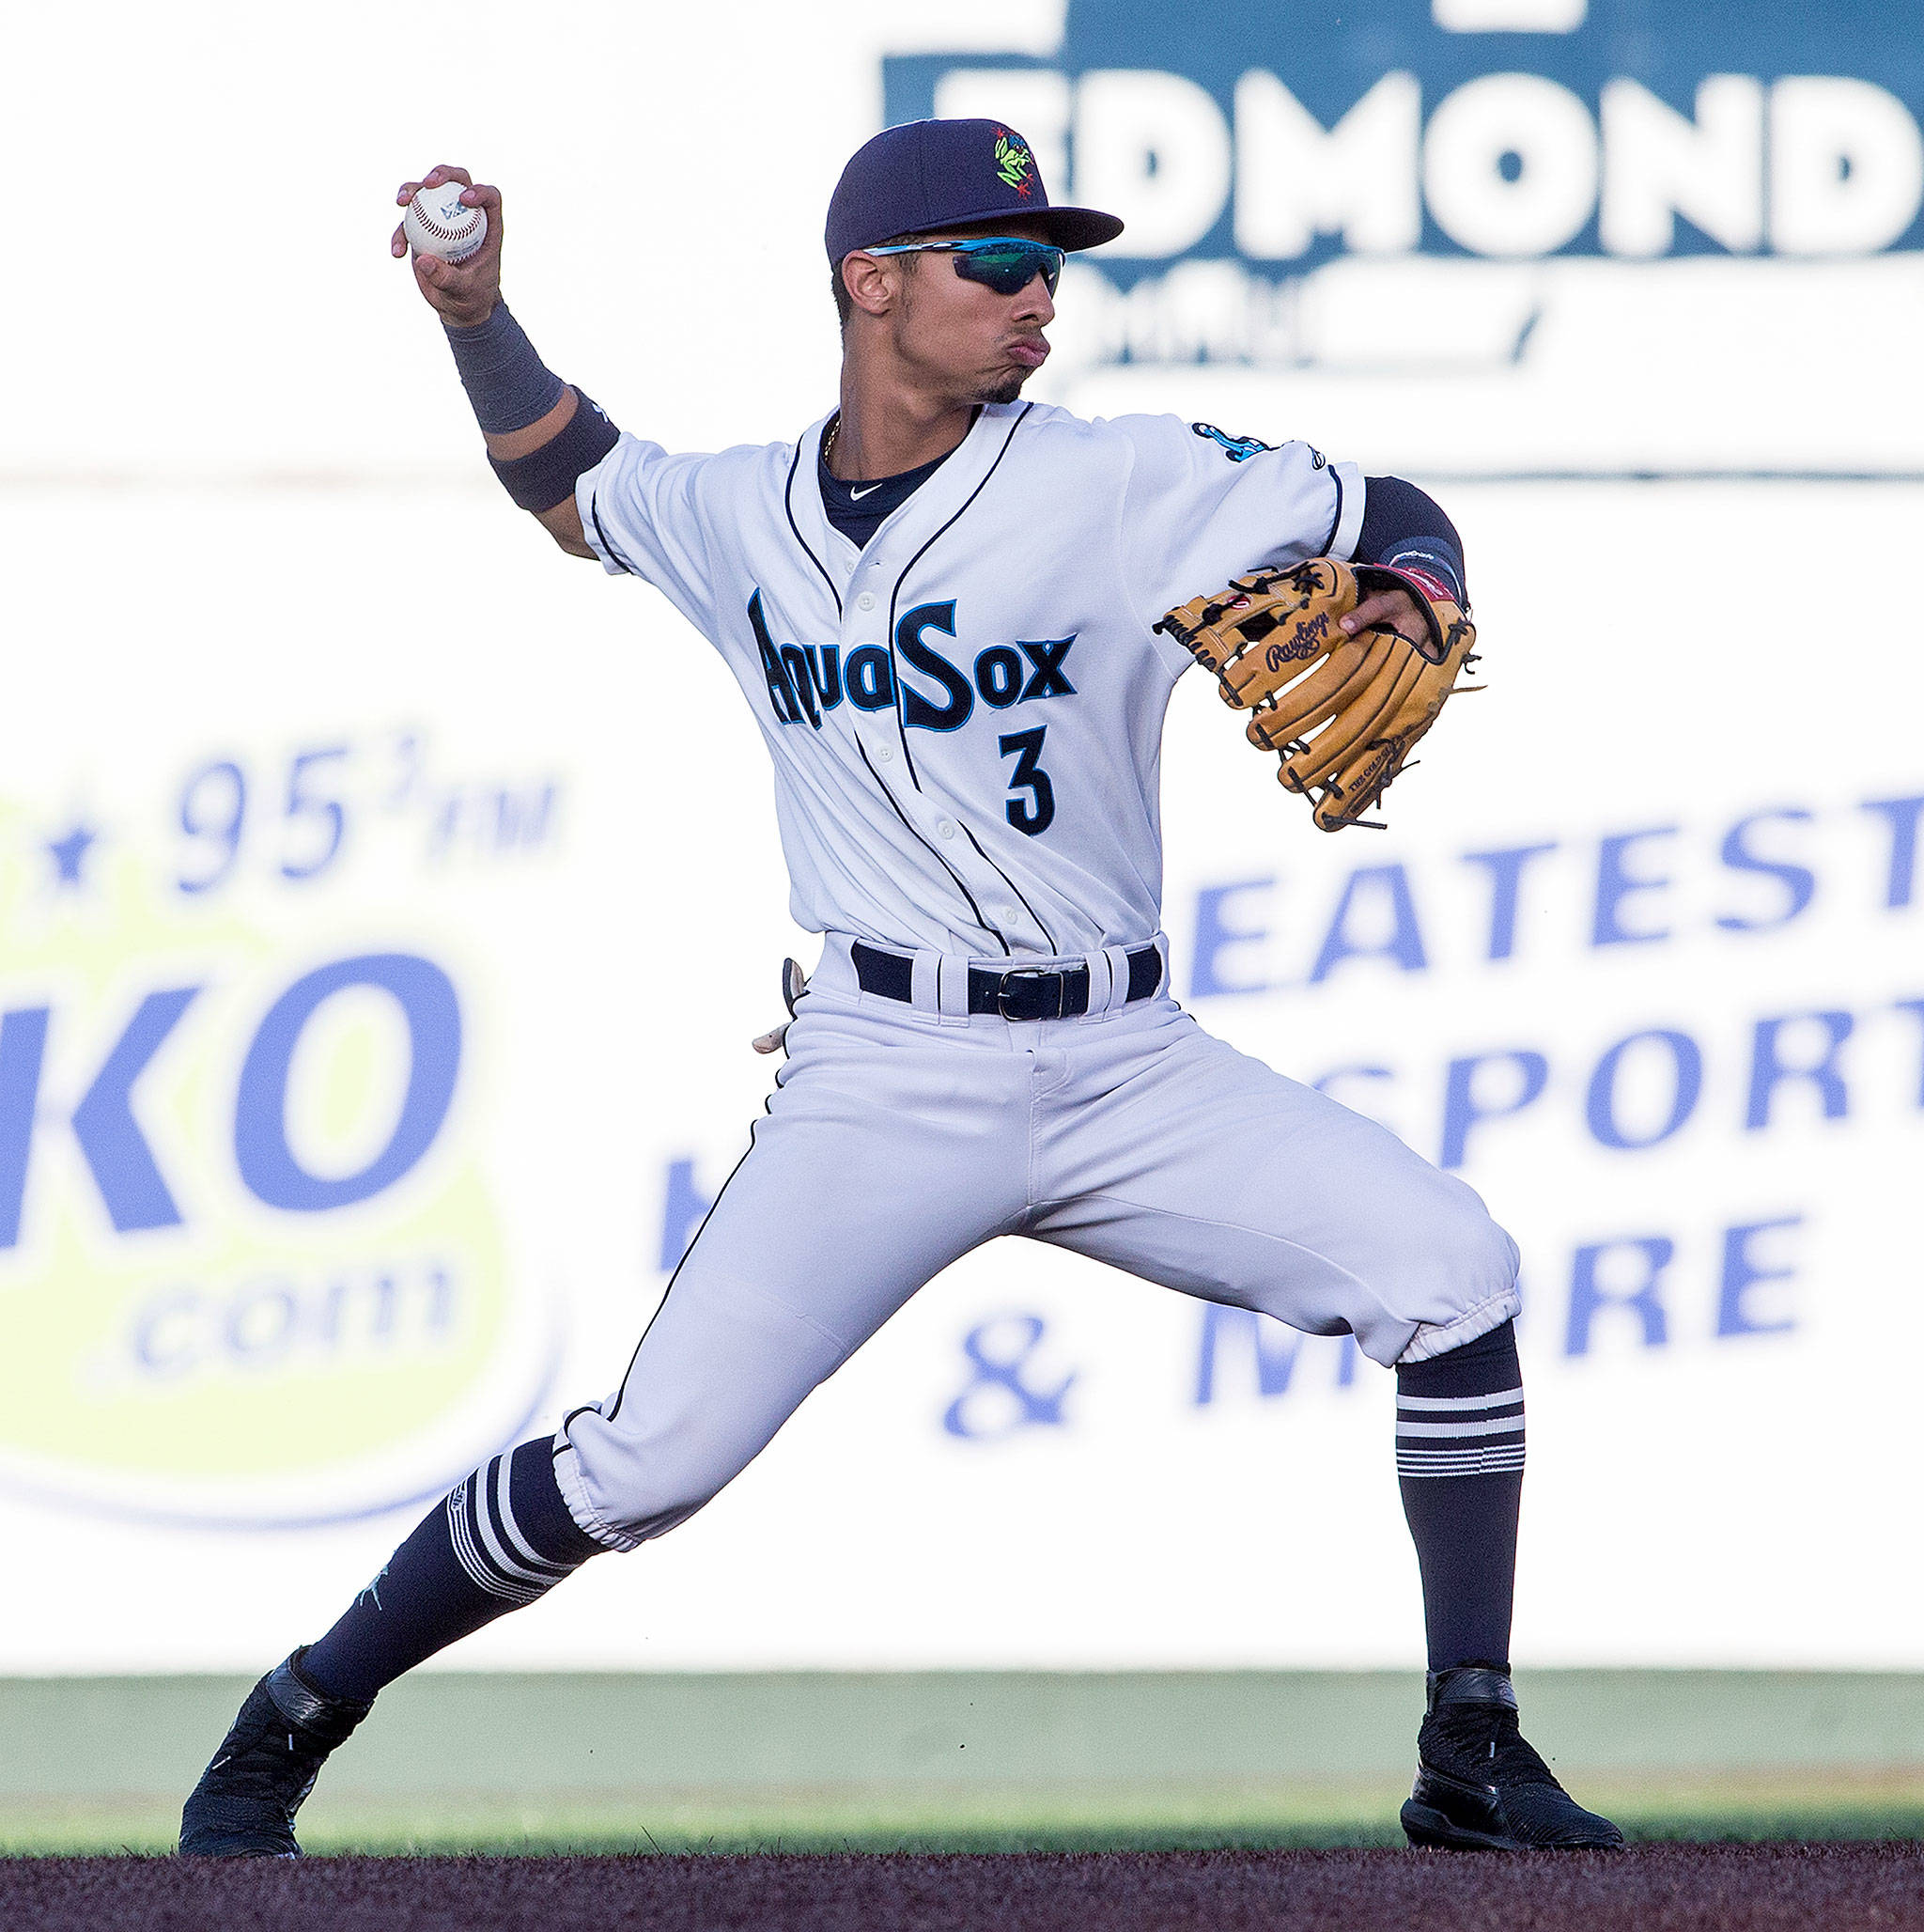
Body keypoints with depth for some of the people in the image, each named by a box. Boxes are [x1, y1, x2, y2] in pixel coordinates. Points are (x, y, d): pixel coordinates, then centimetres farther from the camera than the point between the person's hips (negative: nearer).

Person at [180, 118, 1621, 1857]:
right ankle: (292, 1727, 5)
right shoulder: (738, 517, 4)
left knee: (1450, 1270, -16)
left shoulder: (1123, 484, -4)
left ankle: (1473, 1757, -5)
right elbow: (572, 488, 25)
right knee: (651, 1460, -14)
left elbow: (1395, 518, 3)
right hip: (888, 1086, -1)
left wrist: (1406, 615, -19)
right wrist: (478, 321, 11)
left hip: (1125, 1066, 1)